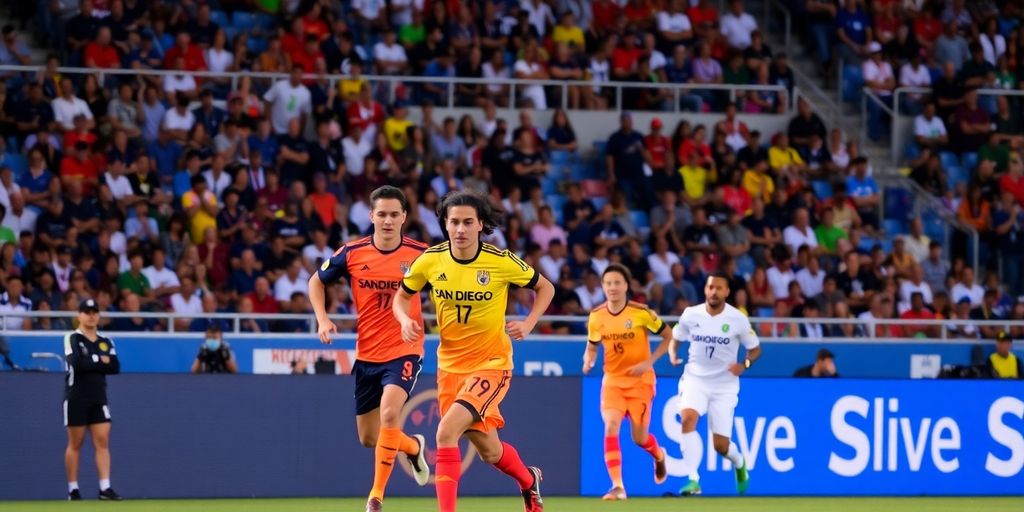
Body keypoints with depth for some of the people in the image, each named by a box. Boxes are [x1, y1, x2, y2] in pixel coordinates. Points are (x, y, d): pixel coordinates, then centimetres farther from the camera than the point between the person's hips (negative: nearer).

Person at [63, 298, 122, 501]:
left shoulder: (105, 342, 11)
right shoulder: (72, 338, -4)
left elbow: (115, 368, -1)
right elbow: (76, 364, -20)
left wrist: (90, 365, -10)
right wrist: (100, 361, -10)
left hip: (99, 399, 4)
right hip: (76, 398, -4)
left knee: (102, 441, -4)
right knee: (75, 444, 0)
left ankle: (105, 488, -7)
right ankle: (73, 490, 6)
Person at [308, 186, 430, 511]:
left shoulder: (420, 254, -8)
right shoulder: (352, 253, -5)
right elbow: (316, 281, 12)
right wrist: (322, 319, -2)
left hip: (405, 351, -3)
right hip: (367, 353, 3)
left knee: (390, 411, -29)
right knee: (368, 438, 10)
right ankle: (414, 447, 44)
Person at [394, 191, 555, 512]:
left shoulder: (502, 262, -14)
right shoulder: (430, 261, -7)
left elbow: (545, 288, 3)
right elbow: (402, 296, 9)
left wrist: (528, 324, -12)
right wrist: (406, 320, -12)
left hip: (491, 364, -4)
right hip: (451, 364, 4)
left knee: (446, 432, -25)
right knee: (489, 452, 14)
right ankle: (529, 480, 46)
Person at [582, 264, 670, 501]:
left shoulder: (641, 313, -12)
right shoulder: (596, 317, -2)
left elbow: (668, 337, -2)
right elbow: (592, 346, 14)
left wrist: (649, 362, -14)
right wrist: (589, 360, -9)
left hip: (640, 381, -2)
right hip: (612, 380, 2)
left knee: (639, 438, 6)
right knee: (611, 426, -21)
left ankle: (659, 455, 44)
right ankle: (617, 486, -21)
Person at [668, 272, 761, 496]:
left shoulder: (738, 319, -8)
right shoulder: (690, 314, -4)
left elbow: (755, 349, 3)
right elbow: (675, 338, 12)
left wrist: (744, 364, -18)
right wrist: (672, 354, -10)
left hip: (724, 384, -1)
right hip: (695, 379, 1)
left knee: (721, 445, 0)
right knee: (688, 419, -30)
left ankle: (739, 462, 38)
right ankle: (693, 481, -29)